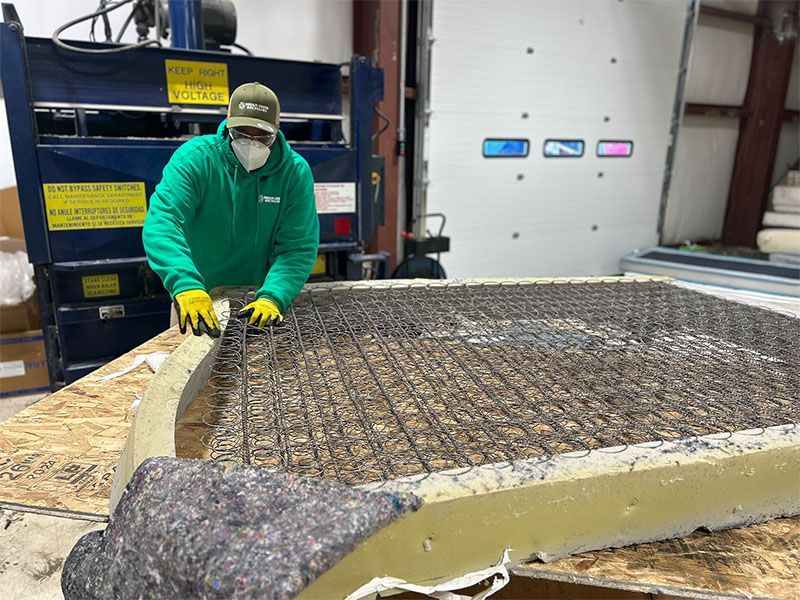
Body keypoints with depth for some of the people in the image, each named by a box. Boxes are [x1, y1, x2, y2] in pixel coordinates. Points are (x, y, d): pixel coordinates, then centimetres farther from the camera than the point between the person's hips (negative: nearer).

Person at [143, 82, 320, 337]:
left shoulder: (296, 171, -10)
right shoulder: (195, 158, -13)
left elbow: (298, 247, -14)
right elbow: (161, 222, -25)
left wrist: (272, 298, -32)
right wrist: (186, 285, -42)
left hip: (259, 294, 1)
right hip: (197, 293, 0)